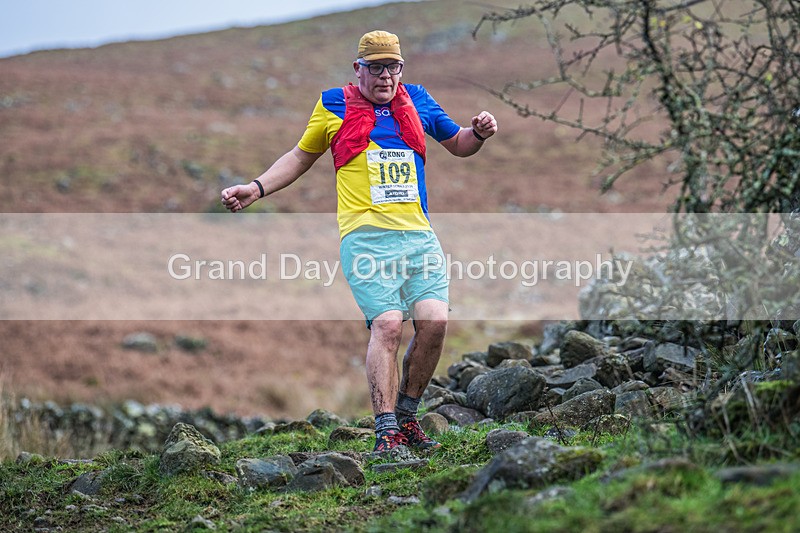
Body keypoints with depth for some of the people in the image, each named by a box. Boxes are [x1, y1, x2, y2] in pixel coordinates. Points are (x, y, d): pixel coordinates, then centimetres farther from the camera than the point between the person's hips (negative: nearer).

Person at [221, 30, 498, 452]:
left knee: (434, 320, -11)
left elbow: (457, 145, 31)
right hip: (366, 236, -3)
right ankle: (386, 430, -18)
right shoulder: (334, 105, 12)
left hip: (419, 234, 3)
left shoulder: (417, 101, 18)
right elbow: (300, 158, 23)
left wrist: (478, 133, 8)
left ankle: (406, 416, 6)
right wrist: (255, 189, 12)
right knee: (387, 323, -19)